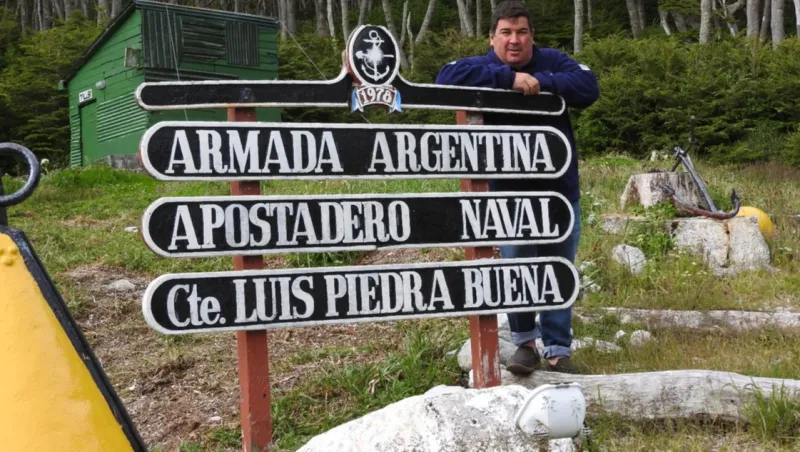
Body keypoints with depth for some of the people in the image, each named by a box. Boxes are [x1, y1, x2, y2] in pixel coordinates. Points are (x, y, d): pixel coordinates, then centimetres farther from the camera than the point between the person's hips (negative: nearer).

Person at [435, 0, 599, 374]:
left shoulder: (553, 61, 3)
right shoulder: (485, 67, -3)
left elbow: (589, 86, -11)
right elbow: (446, 78, -23)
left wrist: (542, 82, -22)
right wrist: (508, 77, -28)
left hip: (560, 191, 2)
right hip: (510, 194, -2)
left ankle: (558, 350, 18)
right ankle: (525, 345, 23)